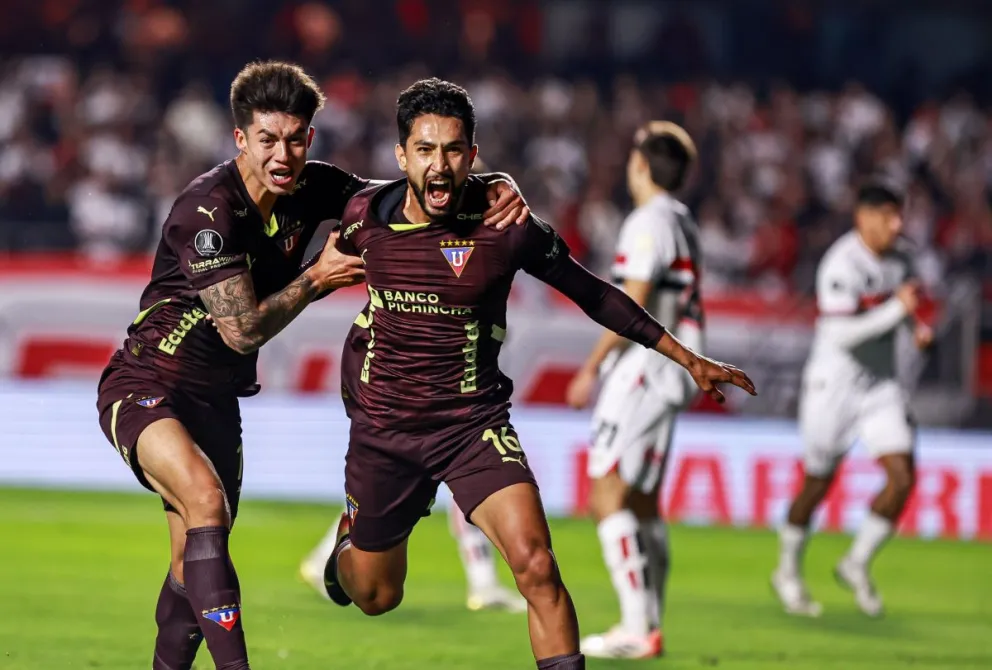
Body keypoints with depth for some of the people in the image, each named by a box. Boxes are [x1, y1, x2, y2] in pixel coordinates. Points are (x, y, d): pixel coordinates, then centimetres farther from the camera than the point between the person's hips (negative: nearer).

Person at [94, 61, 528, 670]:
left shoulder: (311, 189, -2)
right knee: (206, 499, -32)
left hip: (216, 401, 8)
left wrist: (493, 189, -14)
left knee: (195, 567, 11)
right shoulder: (208, 209, -22)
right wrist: (319, 276, -15)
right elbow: (243, 329, -22)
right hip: (147, 386, -8)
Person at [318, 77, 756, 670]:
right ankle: (350, 545, 52)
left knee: (535, 564, -24)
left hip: (473, 421, -2)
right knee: (375, 596, 16)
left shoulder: (507, 227, -14)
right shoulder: (366, 215, -11)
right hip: (382, 421, 2)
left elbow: (592, 294, -1)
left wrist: (689, 359, 1)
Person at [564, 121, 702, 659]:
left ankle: (636, 629, -15)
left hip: (643, 368, -10)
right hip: (667, 375, 10)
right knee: (642, 503, 13)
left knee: (607, 498, -11)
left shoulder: (651, 222, -13)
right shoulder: (683, 225, 17)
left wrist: (590, 368, -14)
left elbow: (631, 306, -19)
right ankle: (649, 625, 14)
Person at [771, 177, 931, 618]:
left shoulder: (898, 260, 3)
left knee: (903, 478, -7)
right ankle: (788, 572, 28)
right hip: (833, 383, -6)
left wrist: (918, 327, 3)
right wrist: (896, 310, -29)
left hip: (880, 384, 6)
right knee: (818, 483, 6)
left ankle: (857, 565, 12)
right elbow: (841, 333, -28)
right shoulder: (841, 265, -21)